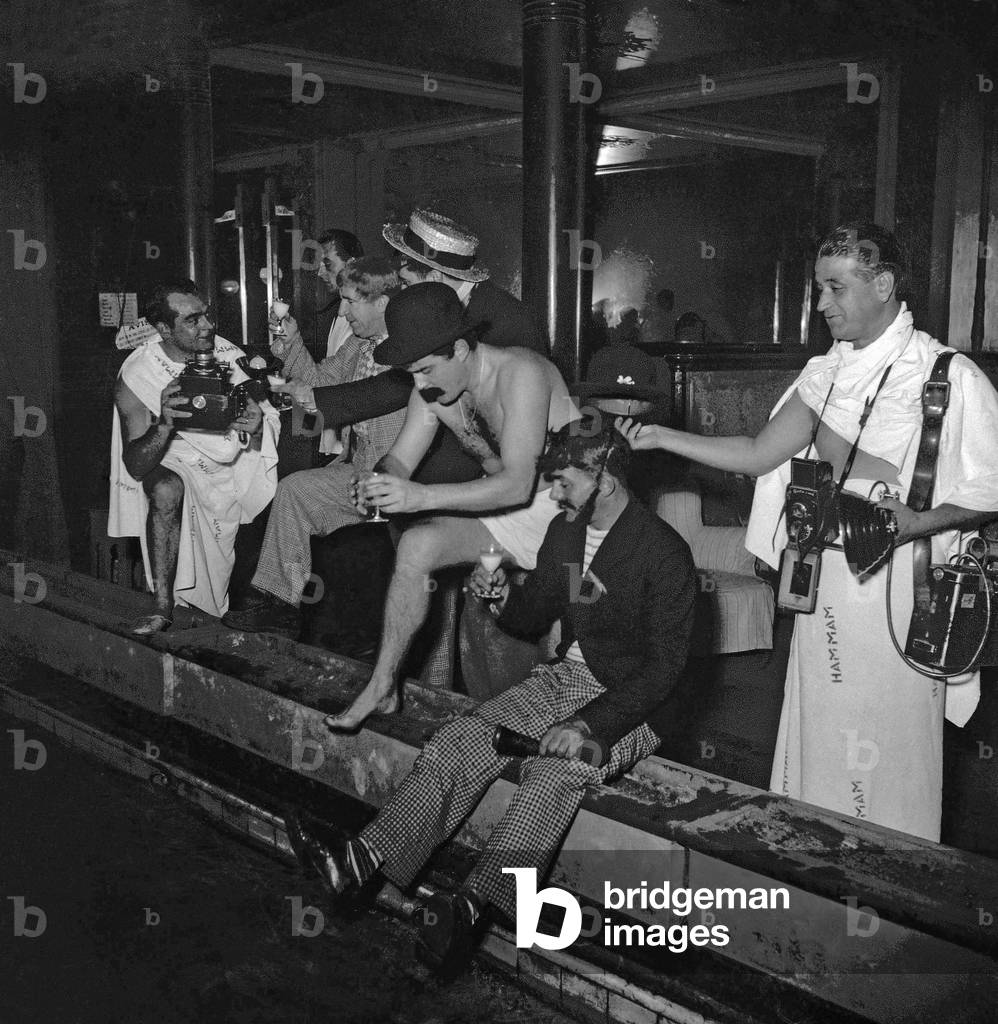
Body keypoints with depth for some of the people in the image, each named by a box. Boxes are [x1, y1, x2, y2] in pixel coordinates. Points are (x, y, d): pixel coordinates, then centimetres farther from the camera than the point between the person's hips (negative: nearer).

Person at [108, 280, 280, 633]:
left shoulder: (230, 356, -6)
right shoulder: (135, 377, -12)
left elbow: (262, 447, -2)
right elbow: (136, 467, -18)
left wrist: (256, 429, -28)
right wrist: (164, 425, -37)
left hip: (233, 461, 3)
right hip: (175, 463, -3)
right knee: (166, 489, -35)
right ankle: (163, 605, -23)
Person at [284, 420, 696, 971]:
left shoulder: (665, 552, -16)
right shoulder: (564, 531, 7)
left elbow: (664, 664, -19)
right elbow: (535, 615, 18)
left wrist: (590, 724, -28)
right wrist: (502, 596, -6)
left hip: (626, 704, -6)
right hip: (561, 678, 7)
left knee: (555, 772, -35)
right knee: (458, 742, -15)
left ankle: (472, 905, -43)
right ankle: (358, 862, -23)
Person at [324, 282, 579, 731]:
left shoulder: (519, 373, -26)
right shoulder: (432, 388, -2)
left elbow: (518, 484, -33)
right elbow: (399, 460, 2)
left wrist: (421, 496, -41)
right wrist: (379, 482, -24)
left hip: (565, 506, -6)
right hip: (503, 504, 6)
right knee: (416, 545, -14)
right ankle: (382, 688, -7)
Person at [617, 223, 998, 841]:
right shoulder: (827, 373, 11)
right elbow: (758, 455, 7)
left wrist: (919, 522, -21)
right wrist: (661, 437, -1)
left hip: (898, 581, -5)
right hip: (824, 576, 6)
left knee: (891, 745, 2)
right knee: (815, 728, 12)